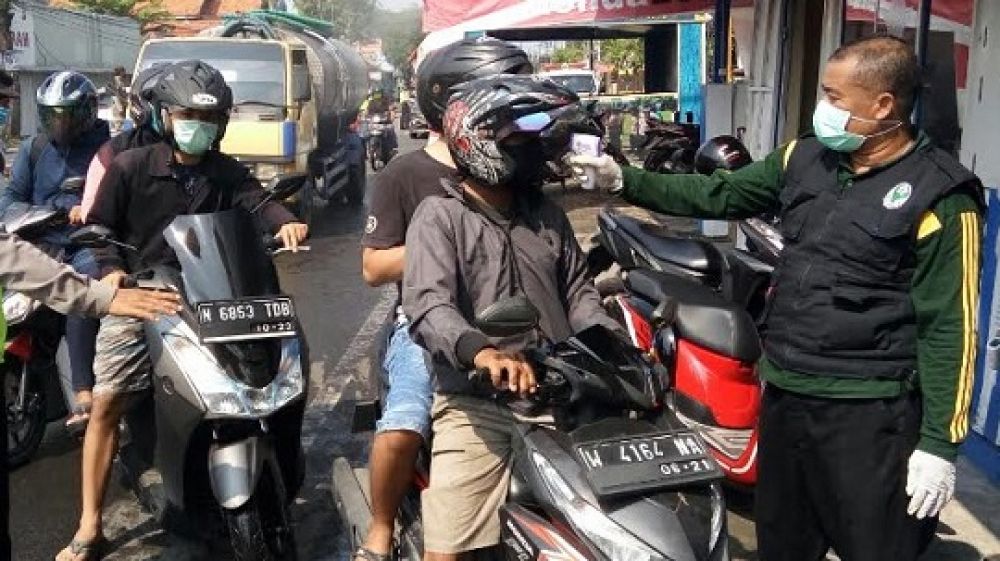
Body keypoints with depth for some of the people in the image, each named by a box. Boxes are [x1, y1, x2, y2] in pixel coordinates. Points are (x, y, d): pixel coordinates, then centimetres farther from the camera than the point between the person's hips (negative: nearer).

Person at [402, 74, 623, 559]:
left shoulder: (546, 213, 16)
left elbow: (577, 292, 20)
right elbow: (428, 306, -17)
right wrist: (481, 351, -36)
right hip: (475, 402, -4)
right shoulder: (439, 216, -2)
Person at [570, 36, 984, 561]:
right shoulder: (805, 157, 5)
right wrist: (623, 179, 3)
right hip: (784, 391, 7)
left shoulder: (938, 198, -14)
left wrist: (939, 441, -14)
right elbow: (717, 195, 11)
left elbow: (948, 327, -13)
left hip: (868, 412, -6)